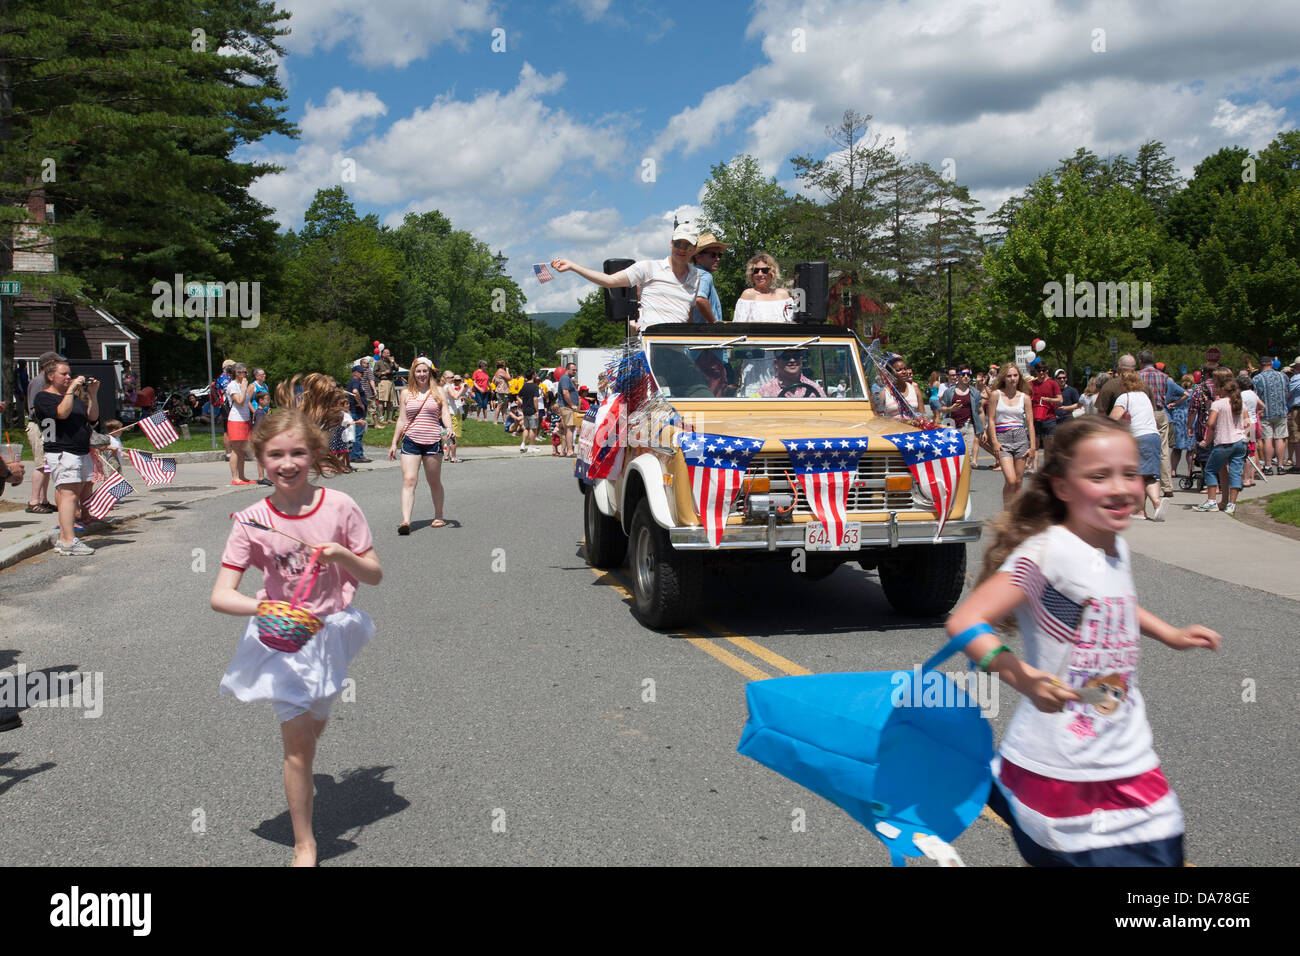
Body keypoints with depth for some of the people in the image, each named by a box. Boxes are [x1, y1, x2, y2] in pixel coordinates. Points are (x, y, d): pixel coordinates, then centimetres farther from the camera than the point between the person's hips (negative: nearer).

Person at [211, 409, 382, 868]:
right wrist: (263, 607, -34)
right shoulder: (251, 521, -13)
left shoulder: (338, 507, -12)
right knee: (297, 745, 0)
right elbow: (220, 595, -16)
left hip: (330, 630, 2)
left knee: (312, 728, 22)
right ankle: (304, 844, 18)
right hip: (281, 639, -2)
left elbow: (375, 575, -4)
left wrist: (342, 555, -23)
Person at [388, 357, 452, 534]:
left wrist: (449, 429, -19)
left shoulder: (438, 392, 7)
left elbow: (445, 413, 2)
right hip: (411, 441, 0)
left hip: (432, 441, 0)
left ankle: (438, 517, 26)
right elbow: (401, 420, 13)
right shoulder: (406, 393, 10)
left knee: (434, 482, 10)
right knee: (409, 480, -12)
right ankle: (405, 521, -20)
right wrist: (394, 443, 11)